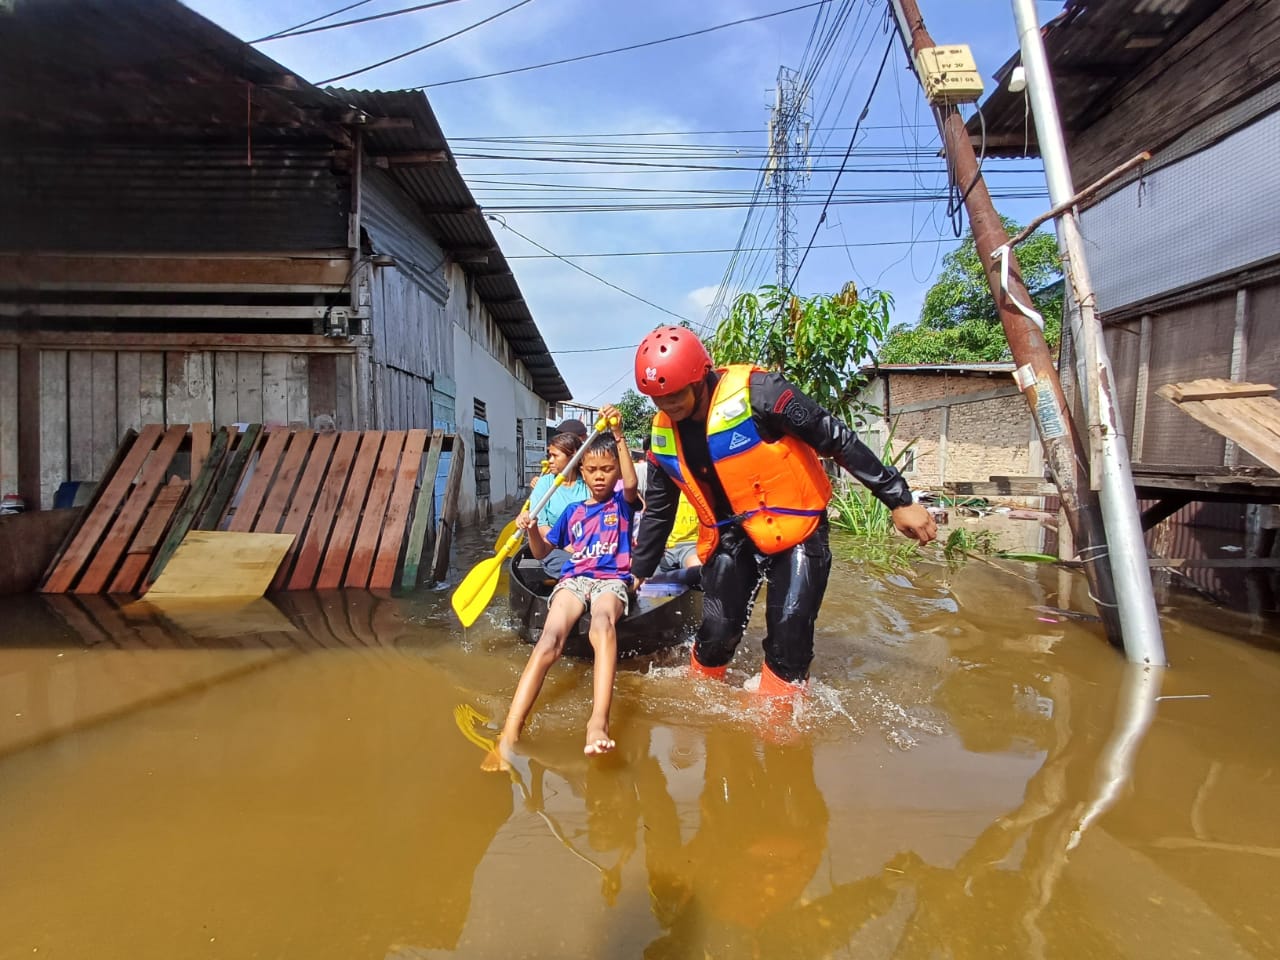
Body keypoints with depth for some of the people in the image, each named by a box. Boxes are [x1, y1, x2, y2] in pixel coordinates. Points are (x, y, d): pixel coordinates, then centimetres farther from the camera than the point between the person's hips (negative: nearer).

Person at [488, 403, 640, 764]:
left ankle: (598, 721, -56)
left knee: (602, 623, -40)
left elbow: (631, 483, -12)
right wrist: (532, 530, 1)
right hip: (573, 579, 2)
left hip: (612, 580, -2)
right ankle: (509, 735, -40)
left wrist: (619, 435, -18)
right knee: (549, 640, -28)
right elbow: (542, 552, 23)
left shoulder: (622, 503, 12)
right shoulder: (572, 512, 21)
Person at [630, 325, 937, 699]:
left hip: (795, 528, -4)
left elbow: (839, 440, -18)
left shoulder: (755, 392, -22)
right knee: (717, 632, -2)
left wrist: (900, 500, -15)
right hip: (731, 538, 4)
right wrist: (638, 573, 16)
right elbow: (658, 511, 11)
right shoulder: (663, 435, -3)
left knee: (789, 637, -8)